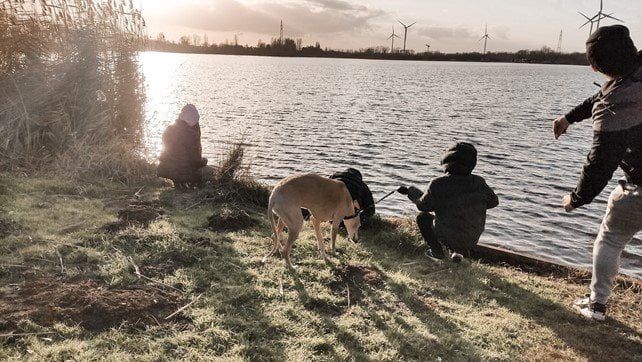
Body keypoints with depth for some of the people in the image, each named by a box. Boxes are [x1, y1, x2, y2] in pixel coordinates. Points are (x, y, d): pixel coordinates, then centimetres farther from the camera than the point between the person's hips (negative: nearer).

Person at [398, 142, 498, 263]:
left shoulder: (438, 185, -21)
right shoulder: (478, 182, -12)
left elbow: (423, 205, -5)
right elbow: (493, 201, 4)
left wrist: (411, 191, 13)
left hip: (448, 238, -3)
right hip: (472, 239, 3)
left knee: (423, 217, 20)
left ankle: (437, 251, 18)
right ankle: (460, 251, 18)